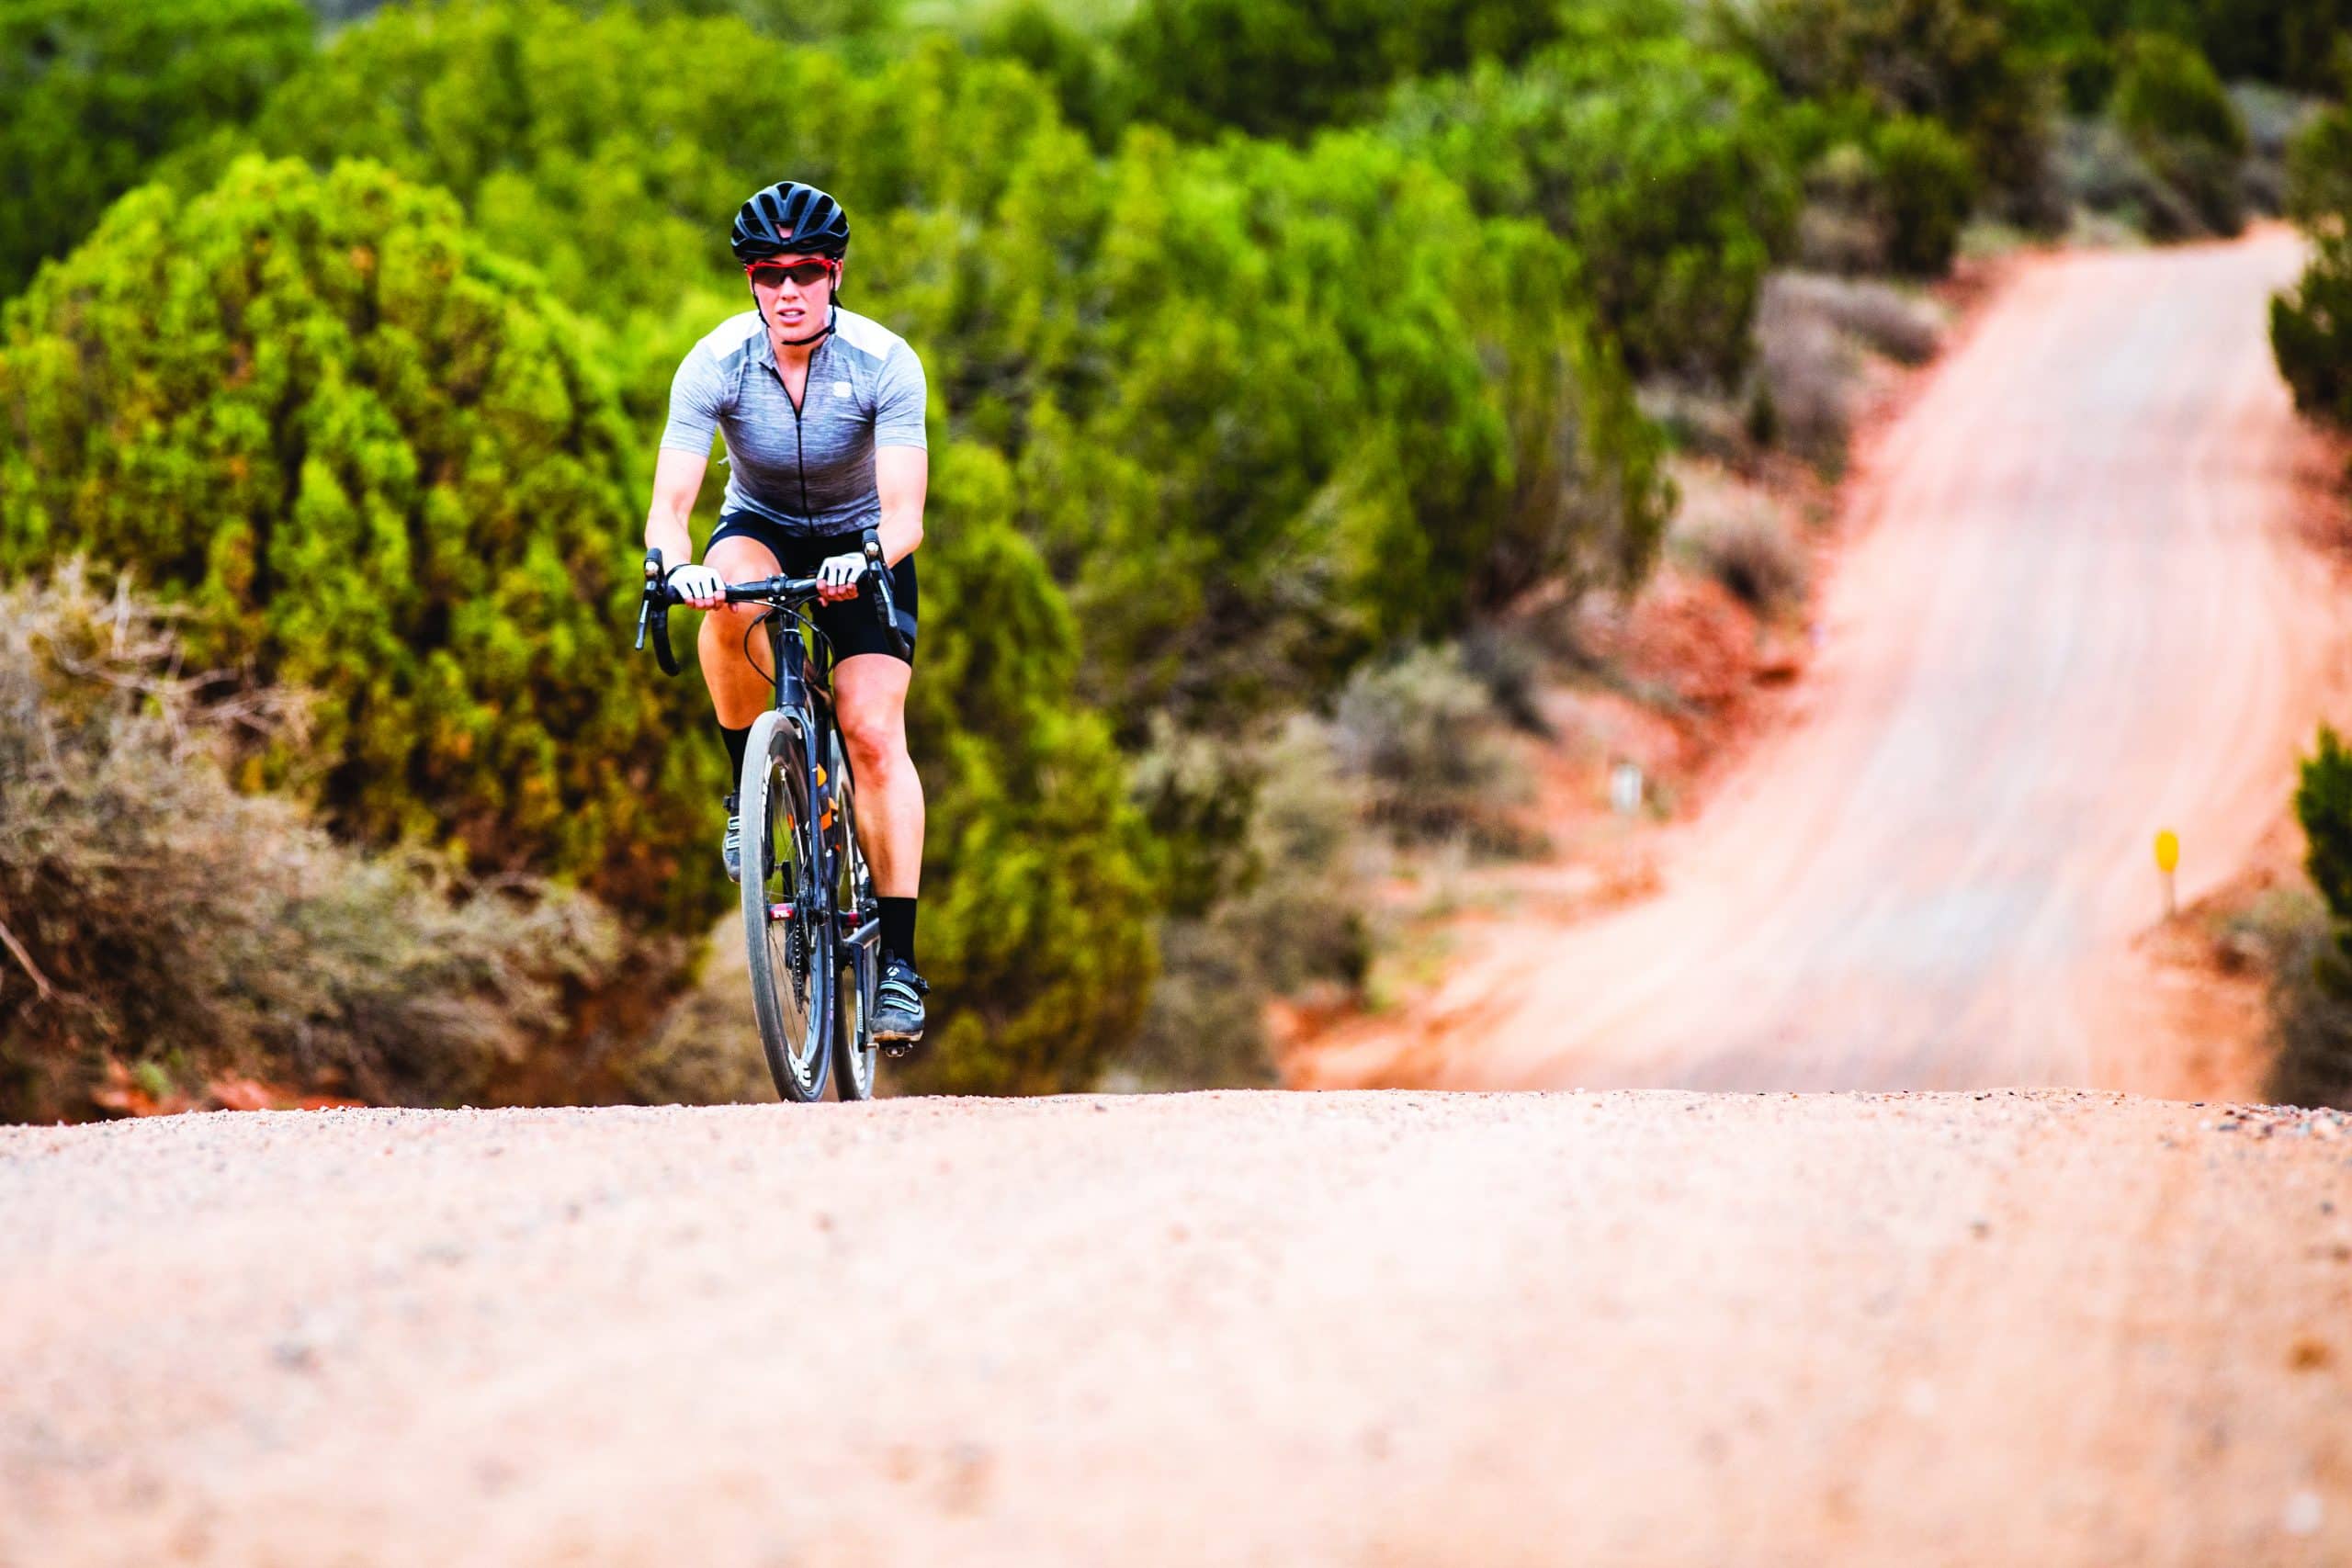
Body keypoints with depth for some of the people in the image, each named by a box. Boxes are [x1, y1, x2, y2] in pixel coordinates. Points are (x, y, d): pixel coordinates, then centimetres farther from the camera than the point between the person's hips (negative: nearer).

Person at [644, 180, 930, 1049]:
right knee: (733, 596, -36)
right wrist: (678, 566, -50)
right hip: (760, 529, 1)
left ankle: (897, 960, -15)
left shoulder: (883, 362, -26)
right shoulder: (715, 364, -23)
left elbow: (905, 515, -31)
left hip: (861, 546, -1)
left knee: (874, 733, -18)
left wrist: (868, 560, -52)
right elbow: (667, 506, -28)